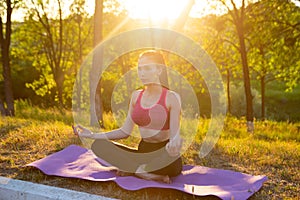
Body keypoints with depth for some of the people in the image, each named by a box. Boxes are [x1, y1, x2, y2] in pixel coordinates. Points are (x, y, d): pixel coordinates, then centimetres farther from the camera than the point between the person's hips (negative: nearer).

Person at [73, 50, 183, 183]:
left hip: (163, 154, -6)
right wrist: (92, 135, 2)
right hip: (143, 151, 6)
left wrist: (175, 142, -42)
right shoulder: (136, 96, 8)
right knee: (98, 145, -14)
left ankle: (130, 169, -20)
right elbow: (125, 131, 9)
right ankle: (149, 174, -21)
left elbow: (175, 134, -17)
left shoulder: (171, 98, -8)